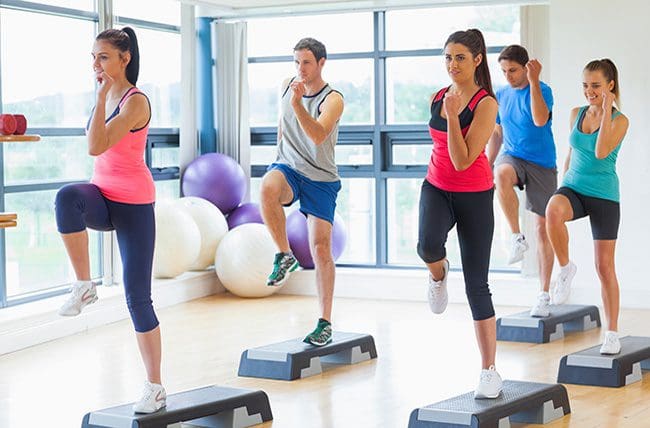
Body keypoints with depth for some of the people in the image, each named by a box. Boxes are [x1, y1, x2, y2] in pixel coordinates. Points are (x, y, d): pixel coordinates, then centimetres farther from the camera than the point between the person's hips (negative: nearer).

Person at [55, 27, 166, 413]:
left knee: (138, 297, -3)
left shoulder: (136, 102, -15)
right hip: (103, 197, 6)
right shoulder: (107, 98, 10)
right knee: (68, 197, -34)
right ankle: (84, 286, -20)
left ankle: (155, 389, 10)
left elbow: (97, 146, -26)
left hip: (134, 204, -6)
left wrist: (102, 96, -23)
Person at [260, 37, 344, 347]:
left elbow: (318, 136, -29)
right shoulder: (286, 86, 5)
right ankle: (284, 255, -19)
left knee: (321, 248, -5)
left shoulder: (333, 100, -12)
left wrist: (298, 104, -41)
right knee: (267, 187, -36)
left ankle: (325, 323, 4)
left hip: (321, 178, -2)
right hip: (288, 168, 3)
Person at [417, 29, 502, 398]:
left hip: (474, 196, -3)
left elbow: (463, 160, -22)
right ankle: (439, 275, 6)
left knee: (476, 285, 0)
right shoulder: (437, 98, 3)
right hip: (437, 188, 4)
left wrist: (453, 116, -28)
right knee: (428, 247, -32)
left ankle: (490, 372, 10)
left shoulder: (486, 104, -14)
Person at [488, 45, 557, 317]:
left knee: (543, 228, 0)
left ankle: (544, 295, 9)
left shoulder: (542, 90, -9)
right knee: (502, 175, -37)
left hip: (541, 164, -3)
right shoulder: (501, 95, 7)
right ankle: (517, 237, -23)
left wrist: (533, 81, -28)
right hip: (512, 157, 3)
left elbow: (540, 120, -28)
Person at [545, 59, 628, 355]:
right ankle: (566, 268, -15)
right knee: (553, 210, -37)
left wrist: (606, 112, -22)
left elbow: (601, 152, -22)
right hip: (573, 188, 3)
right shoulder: (576, 114, 7)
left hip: (604, 196, -3)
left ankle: (612, 334, 13)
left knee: (604, 266, 1)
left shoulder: (620, 120, -6)